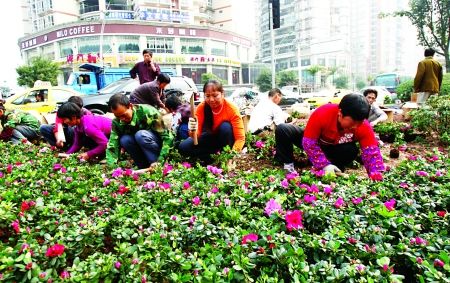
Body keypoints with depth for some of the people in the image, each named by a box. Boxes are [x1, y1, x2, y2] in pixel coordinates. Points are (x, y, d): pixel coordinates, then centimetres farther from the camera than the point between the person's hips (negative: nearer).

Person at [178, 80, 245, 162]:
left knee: (225, 127, -34)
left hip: (227, 139, -2)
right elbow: (197, 135, -22)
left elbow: (240, 138, -27)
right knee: (183, 147, -18)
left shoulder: (232, 109, -25)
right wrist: (193, 131, -46)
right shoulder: (201, 108, -19)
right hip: (210, 139, 2)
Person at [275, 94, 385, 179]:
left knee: (352, 151, -33)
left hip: (333, 149, 2)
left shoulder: (364, 127, -29)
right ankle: (288, 166, -14)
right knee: (282, 130, -27)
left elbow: (372, 153, -31)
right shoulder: (322, 114, -36)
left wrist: (376, 177, -48)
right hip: (314, 141, -1)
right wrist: (324, 165, -39)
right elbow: (308, 143, -32)